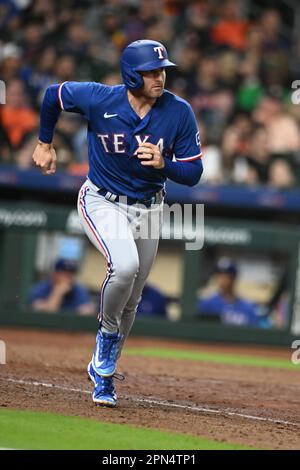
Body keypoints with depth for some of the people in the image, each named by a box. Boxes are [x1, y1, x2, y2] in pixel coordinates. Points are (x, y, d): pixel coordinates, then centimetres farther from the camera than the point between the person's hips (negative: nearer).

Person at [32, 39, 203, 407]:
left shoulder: (179, 112, -15)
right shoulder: (99, 100, -20)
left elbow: (193, 174, -10)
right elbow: (53, 95, 0)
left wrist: (163, 164, -30)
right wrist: (44, 143, 10)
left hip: (148, 208, 3)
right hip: (102, 203, -3)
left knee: (129, 302, 10)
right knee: (125, 264, -31)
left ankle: (103, 372, 29)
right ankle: (107, 332, -4)